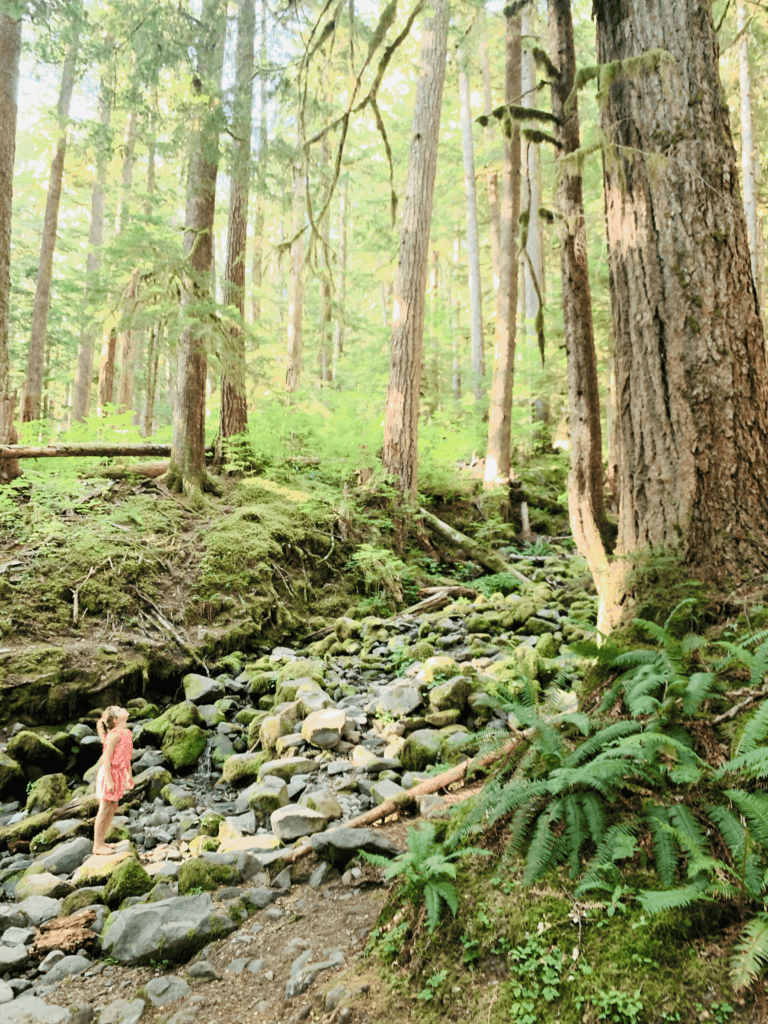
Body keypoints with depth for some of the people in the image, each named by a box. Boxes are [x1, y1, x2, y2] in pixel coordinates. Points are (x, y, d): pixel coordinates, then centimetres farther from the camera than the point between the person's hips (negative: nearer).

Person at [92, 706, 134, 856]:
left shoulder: (126, 733, 9)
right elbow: (107, 759, -21)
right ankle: (97, 845, 10)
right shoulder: (114, 735, -20)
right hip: (110, 774, -9)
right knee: (104, 809, -1)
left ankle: (101, 841, 27)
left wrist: (129, 776, 21)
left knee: (112, 808, 15)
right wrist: (109, 780, -22)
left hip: (119, 774, 9)